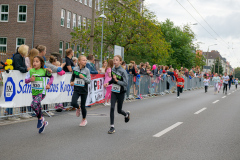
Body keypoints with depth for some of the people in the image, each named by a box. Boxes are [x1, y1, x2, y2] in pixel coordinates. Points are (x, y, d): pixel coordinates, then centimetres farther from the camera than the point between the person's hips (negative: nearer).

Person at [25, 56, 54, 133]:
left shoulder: (44, 71, -5)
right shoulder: (31, 71, 2)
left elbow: (51, 77, 11)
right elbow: (26, 80, 4)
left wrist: (49, 84, -2)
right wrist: (30, 79, -16)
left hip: (41, 92, -5)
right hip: (34, 93, 5)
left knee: (34, 104, -27)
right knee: (38, 108, 13)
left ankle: (40, 118, -4)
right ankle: (43, 122, 34)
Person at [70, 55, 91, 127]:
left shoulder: (87, 70, -8)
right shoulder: (75, 69, -1)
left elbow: (89, 81, -12)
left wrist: (83, 77, -27)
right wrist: (71, 82, 2)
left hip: (84, 90, -1)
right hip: (76, 89, 2)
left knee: (83, 106, 4)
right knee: (73, 103, -18)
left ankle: (84, 119, 28)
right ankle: (78, 108, 20)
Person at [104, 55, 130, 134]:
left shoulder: (123, 71, -16)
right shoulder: (113, 69, 2)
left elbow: (125, 83, -20)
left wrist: (116, 80, -30)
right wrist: (108, 83, 1)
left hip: (121, 93, -4)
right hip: (114, 92, 4)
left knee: (119, 110, 8)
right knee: (112, 108, -9)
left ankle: (126, 114, 44)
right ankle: (112, 127, -3)